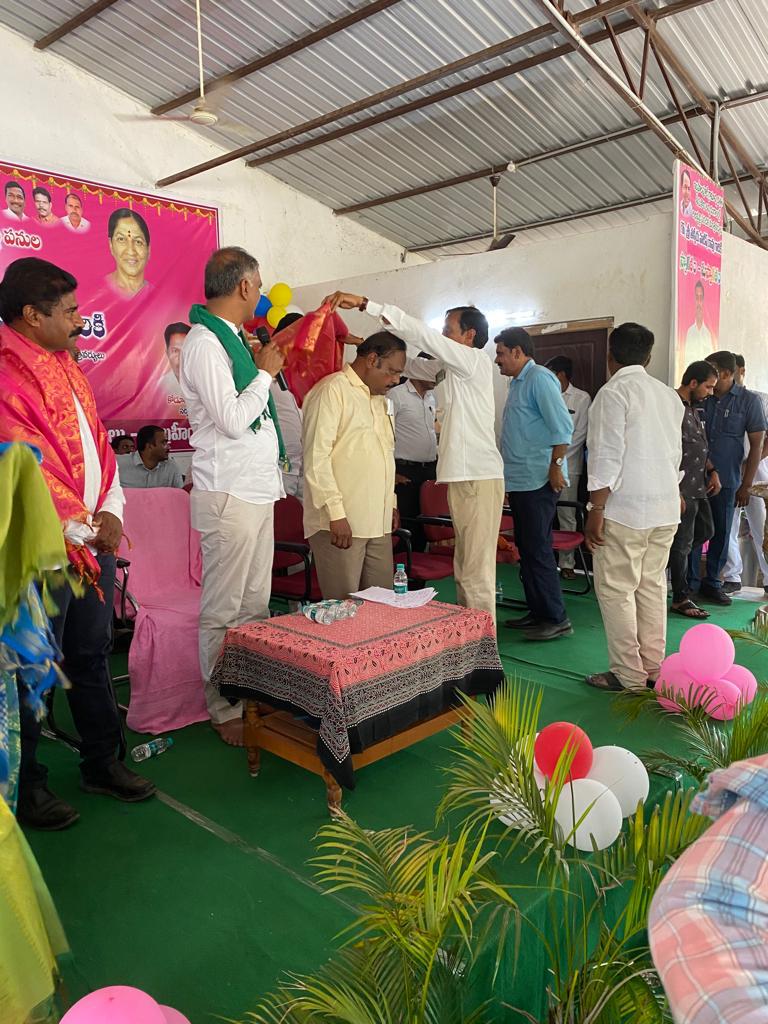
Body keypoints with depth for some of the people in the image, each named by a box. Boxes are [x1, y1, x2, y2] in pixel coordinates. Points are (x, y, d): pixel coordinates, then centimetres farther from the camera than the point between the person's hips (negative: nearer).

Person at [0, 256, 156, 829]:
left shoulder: (68, 367, 14)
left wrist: (109, 513, 1)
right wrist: (80, 529, -12)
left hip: (94, 540, 8)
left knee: (92, 654, 17)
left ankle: (101, 761, 32)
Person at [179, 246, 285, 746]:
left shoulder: (231, 339, 16)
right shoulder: (205, 343, -13)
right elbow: (233, 420, -18)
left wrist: (264, 367, 16)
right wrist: (265, 372, -9)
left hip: (257, 489, 10)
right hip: (229, 493, -10)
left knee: (255, 605, 14)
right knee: (224, 611, 0)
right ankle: (225, 712, 12)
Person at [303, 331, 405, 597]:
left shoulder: (379, 399, 21)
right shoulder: (332, 390, -7)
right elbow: (316, 457, -14)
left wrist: (390, 502, 21)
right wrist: (336, 512, -18)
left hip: (378, 523, 8)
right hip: (341, 523, -8)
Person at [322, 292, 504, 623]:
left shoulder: (474, 360, -6)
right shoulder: (454, 367, 19)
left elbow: (420, 333, -12)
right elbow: (409, 365, 22)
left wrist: (364, 303, -13)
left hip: (478, 479, -10)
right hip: (464, 478, 10)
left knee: (476, 573, -8)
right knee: (465, 570, 13)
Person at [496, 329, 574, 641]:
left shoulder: (539, 378, -10)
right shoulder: (517, 383, 18)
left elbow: (562, 426, -18)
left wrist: (555, 466, -20)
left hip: (538, 481, -10)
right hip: (519, 480, 10)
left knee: (537, 549, -7)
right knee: (526, 548, 12)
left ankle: (556, 619, 2)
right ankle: (537, 612, 21)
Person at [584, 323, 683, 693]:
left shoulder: (613, 393, -10)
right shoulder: (669, 395, 13)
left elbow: (607, 458, -16)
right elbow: (676, 454, 16)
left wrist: (595, 510, -14)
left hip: (625, 509, -7)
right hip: (666, 508, 8)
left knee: (615, 590, 0)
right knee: (652, 586, 13)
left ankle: (629, 674, 4)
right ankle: (653, 667, 20)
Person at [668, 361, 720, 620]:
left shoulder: (693, 408, 13)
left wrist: (712, 470, 10)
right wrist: (675, 492, -22)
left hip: (699, 487, 9)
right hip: (682, 489, -9)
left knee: (705, 531, 19)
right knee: (683, 543, 0)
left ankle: (669, 561, 33)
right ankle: (681, 599, 12)